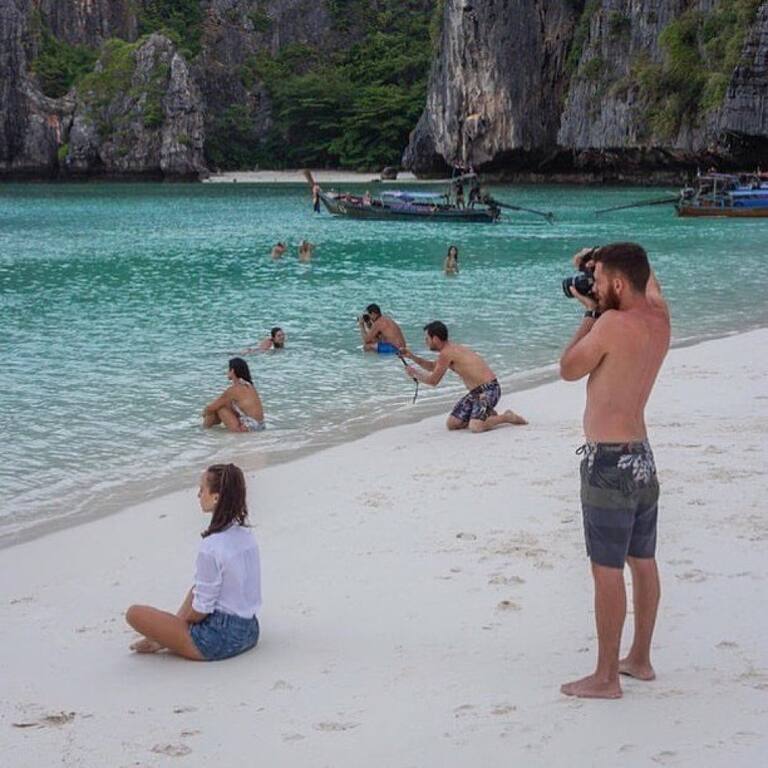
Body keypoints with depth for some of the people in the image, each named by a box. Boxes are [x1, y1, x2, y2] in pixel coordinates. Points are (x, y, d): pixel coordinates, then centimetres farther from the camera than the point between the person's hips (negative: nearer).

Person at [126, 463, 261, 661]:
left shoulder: (211, 546, -22)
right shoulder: (246, 535, 3)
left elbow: (201, 610, -17)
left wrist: (182, 621, 4)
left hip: (220, 640, -8)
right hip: (249, 632, 8)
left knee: (134, 613, -6)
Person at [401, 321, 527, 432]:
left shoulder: (446, 353, -17)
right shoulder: (452, 349, 13)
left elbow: (433, 381, -9)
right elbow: (433, 366, 31)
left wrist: (414, 373, 8)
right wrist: (412, 356, 20)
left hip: (489, 390, -10)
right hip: (476, 391, 10)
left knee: (475, 427, -27)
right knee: (451, 424, 4)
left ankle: (507, 417, -4)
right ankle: (487, 415, 18)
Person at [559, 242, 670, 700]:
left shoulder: (614, 324, -20)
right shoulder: (659, 317, 4)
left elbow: (569, 369, -7)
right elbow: (648, 278, 26)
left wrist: (593, 313, -1)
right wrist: (602, 262, 14)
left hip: (609, 461, -9)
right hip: (642, 455, 9)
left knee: (608, 570, -2)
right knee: (643, 562, 16)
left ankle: (606, 677, 5)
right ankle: (640, 659, 29)